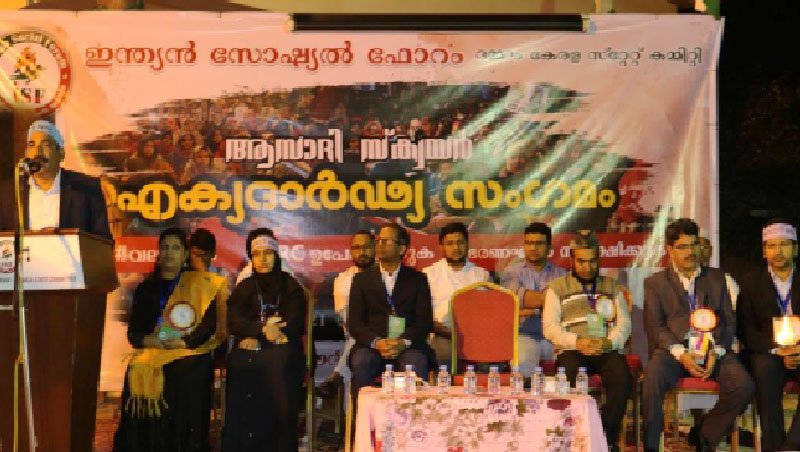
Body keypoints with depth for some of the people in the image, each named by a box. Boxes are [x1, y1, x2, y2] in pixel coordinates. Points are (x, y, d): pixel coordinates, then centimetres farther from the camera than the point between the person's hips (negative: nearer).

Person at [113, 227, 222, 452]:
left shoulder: (200, 284, 7)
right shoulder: (145, 288, 17)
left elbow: (209, 323, -4)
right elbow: (133, 330, 11)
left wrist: (185, 342, -17)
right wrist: (146, 340, -10)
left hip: (188, 367, -3)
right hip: (148, 367, 3)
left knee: (183, 427, -9)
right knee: (145, 426, -6)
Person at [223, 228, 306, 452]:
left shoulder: (291, 286, 16)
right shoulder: (243, 287, 21)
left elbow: (295, 322, 3)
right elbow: (233, 322, 6)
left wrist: (255, 336, -6)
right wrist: (262, 329, -12)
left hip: (282, 348, -1)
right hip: (249, 351, 1)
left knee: (280, 361, -30)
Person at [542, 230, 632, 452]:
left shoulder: (612, 286, 24)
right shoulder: (558, 287, 18)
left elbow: (624, 323, 12)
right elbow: (549, 327, 6)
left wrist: (609, 342, -10)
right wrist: (577, 342, -12)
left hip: (607, 349, 2)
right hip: (571, 350, -1)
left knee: (622, 381, -31)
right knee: (571, 380, -36)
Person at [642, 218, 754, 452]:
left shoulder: (716, 277, 20)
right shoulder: (655, 283, 13)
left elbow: (729, 321, 13)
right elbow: (655, 327, 3)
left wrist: (715, 352, -6)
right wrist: (681, 354, -13)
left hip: (713, 348, 2)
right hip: (673, 349, -2)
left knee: (744, 386, -25)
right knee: (652, 378, -34)